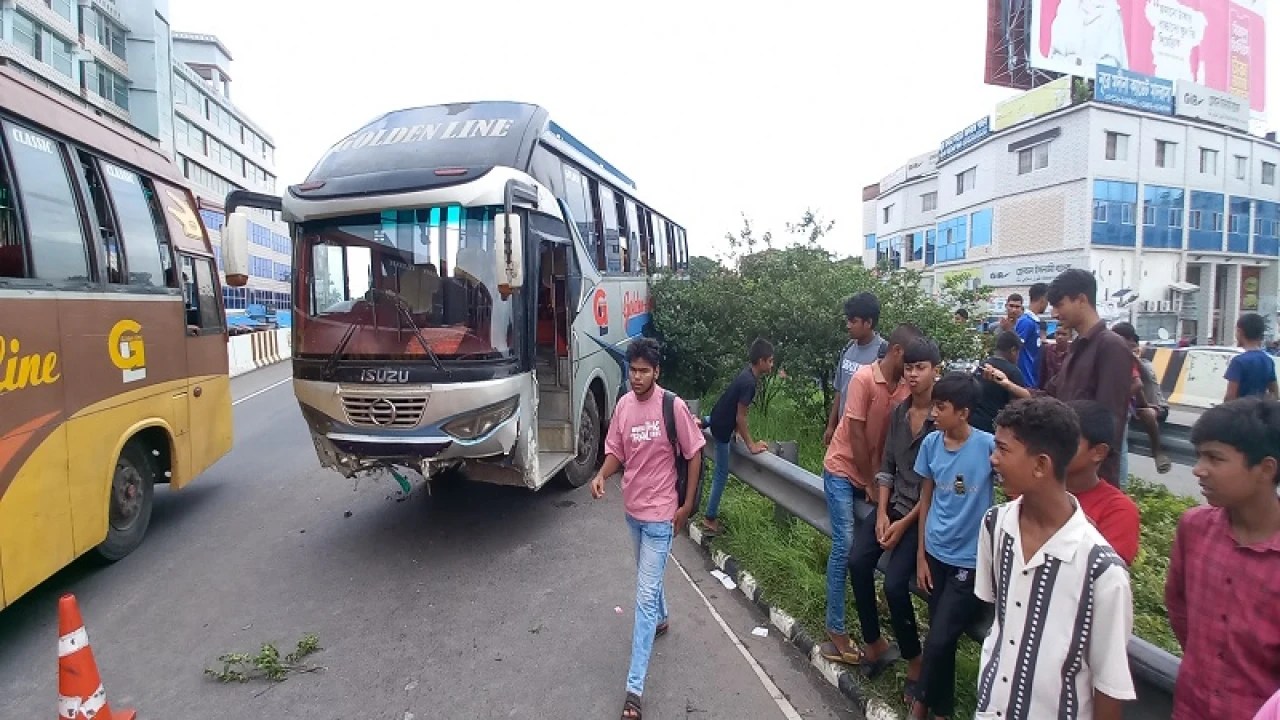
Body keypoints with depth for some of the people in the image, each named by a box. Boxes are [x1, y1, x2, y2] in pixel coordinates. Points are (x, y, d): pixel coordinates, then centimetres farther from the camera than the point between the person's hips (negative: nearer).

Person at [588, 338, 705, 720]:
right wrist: (601, 475, -16)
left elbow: (694, 454, -11)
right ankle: (661, 618, 58)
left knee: (645, 595, -4)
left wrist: (687, 505, -9)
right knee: (648, 576, 29)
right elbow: (615, 451, 5)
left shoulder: (674, 407, -19)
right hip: (632, 508, 6)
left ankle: (635, 686, 4)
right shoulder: (623, 405, -3)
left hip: (660, 513, -6)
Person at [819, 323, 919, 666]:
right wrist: (870, 483, -10)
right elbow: (856, 435, -17)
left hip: (875, 475, 5)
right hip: (843, 470, -5)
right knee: (845, 546, -6)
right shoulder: (864, 378, -20)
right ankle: (835, 630, 2)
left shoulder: (906, 388, -4)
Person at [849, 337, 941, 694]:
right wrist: (882, 513, -3)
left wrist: (906, 523, -14)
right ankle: (874, 643, 10)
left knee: (895, 583, -16)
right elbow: (887, 465, 6)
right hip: (893, 503, 6)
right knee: (858, 562, -11)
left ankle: (914, 660, 9)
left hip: (923, 513, -5)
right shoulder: (899, 411, 4)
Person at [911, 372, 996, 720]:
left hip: (971, 560, -4)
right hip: (936, 553, 4)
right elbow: (926, 499, 5)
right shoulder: (931, 443, -4)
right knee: (940, 639, 13)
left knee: (939, 640, -3)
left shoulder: (988, 445, -17)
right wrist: (921, 555, 7)